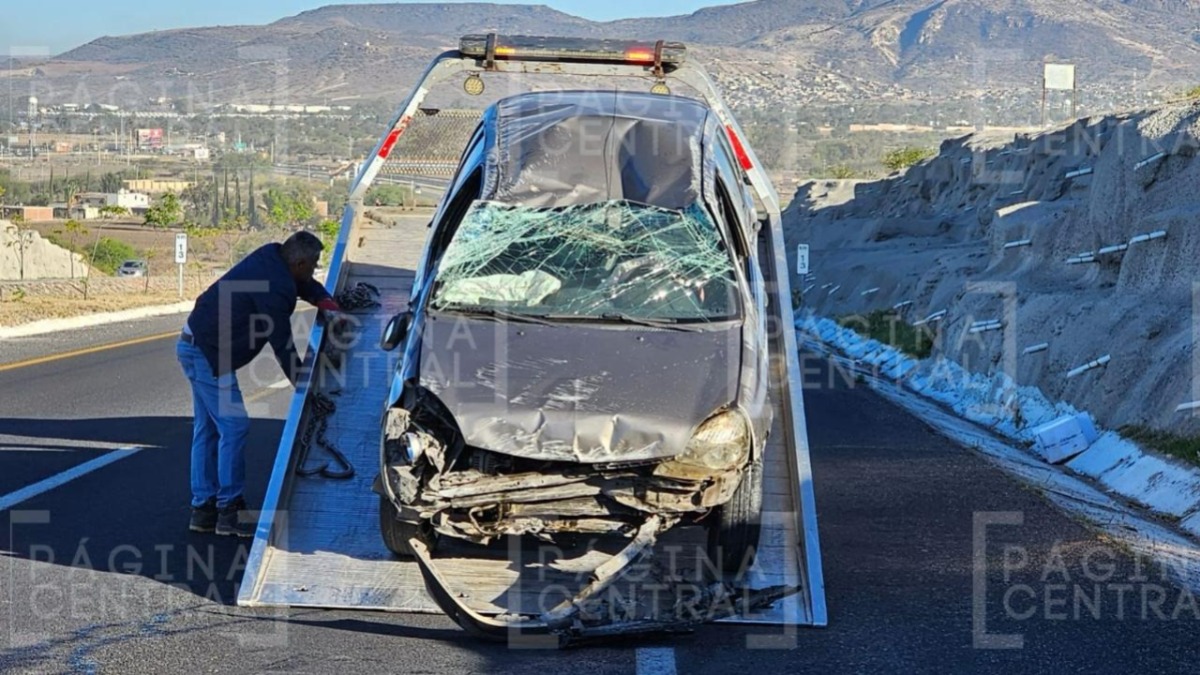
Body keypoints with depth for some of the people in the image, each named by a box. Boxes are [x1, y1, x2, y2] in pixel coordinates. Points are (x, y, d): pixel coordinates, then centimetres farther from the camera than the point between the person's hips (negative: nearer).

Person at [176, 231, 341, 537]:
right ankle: (229, 511, -5)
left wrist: (325, 301, 1)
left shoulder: (271, 256, 4)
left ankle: (203, 510, 18)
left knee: (207, 428, 13)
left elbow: (305, 284, 21)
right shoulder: (275, 289, -24)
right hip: (208, 353, -11)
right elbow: (282, 344, -18)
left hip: (194, 344, 11)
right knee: (234, 426, -9)